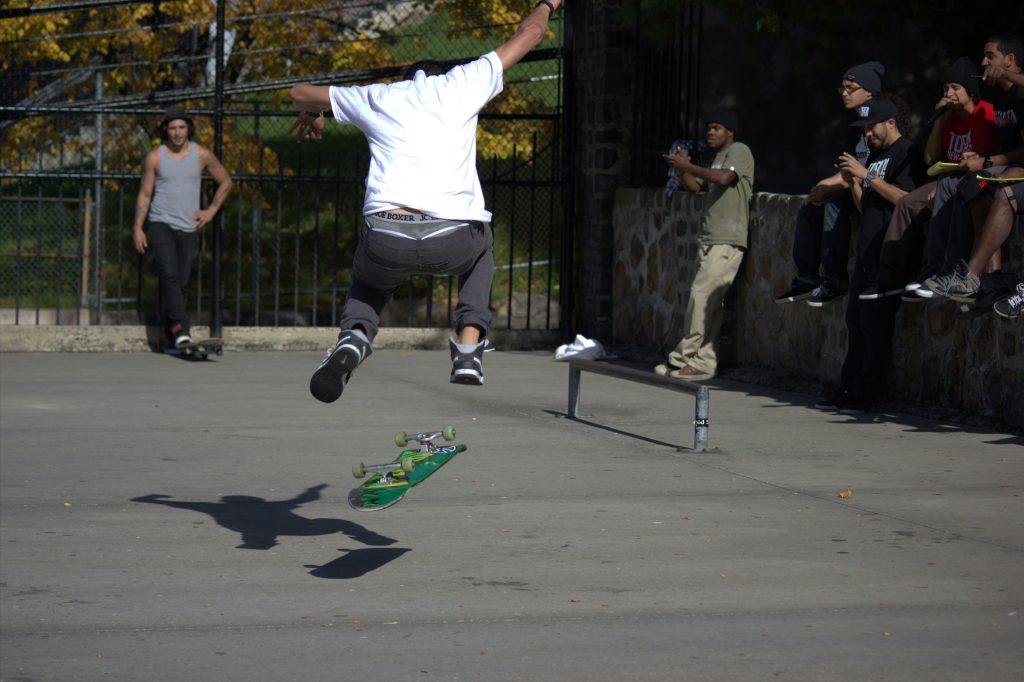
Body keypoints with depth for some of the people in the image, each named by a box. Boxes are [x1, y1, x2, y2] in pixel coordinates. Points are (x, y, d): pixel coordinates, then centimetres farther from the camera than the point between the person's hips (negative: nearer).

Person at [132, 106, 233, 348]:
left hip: (189, 227, 2)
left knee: (182, 281, 0)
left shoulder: (202, 155, 4)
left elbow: (225, 182, 16)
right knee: (169, 275, -19)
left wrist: (211, 210, 9)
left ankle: (170, 327, 15)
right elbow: (144, 194, 6)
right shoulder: (154, 158, 1)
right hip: (161, 225, -2)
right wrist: (138, 228, 0)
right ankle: (180, 328, -28)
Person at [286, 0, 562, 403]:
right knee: (480, 245, 37)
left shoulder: (377, 98, 22)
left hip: (386, 239, 0)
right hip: (453, 241, 0)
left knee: (368, 282, 34)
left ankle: (354, 336, 0)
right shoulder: (463, 84, 19)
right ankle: (469, 347, 17)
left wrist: (310, 116, 61)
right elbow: (530, 33, 33)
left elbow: (300, 94, 38)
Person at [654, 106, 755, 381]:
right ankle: (703, 362, 4)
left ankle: (682, 358, -13)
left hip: (727, 241, -10)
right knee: (709, 302, 5)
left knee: (702, 295, -13)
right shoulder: (717, 157, 24)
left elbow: (724, 177, -22)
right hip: (710, 239, 10)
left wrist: (687, 166, -16)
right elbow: (695, 187, 23)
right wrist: (683, 169, 4)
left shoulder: (739, 151, -4)